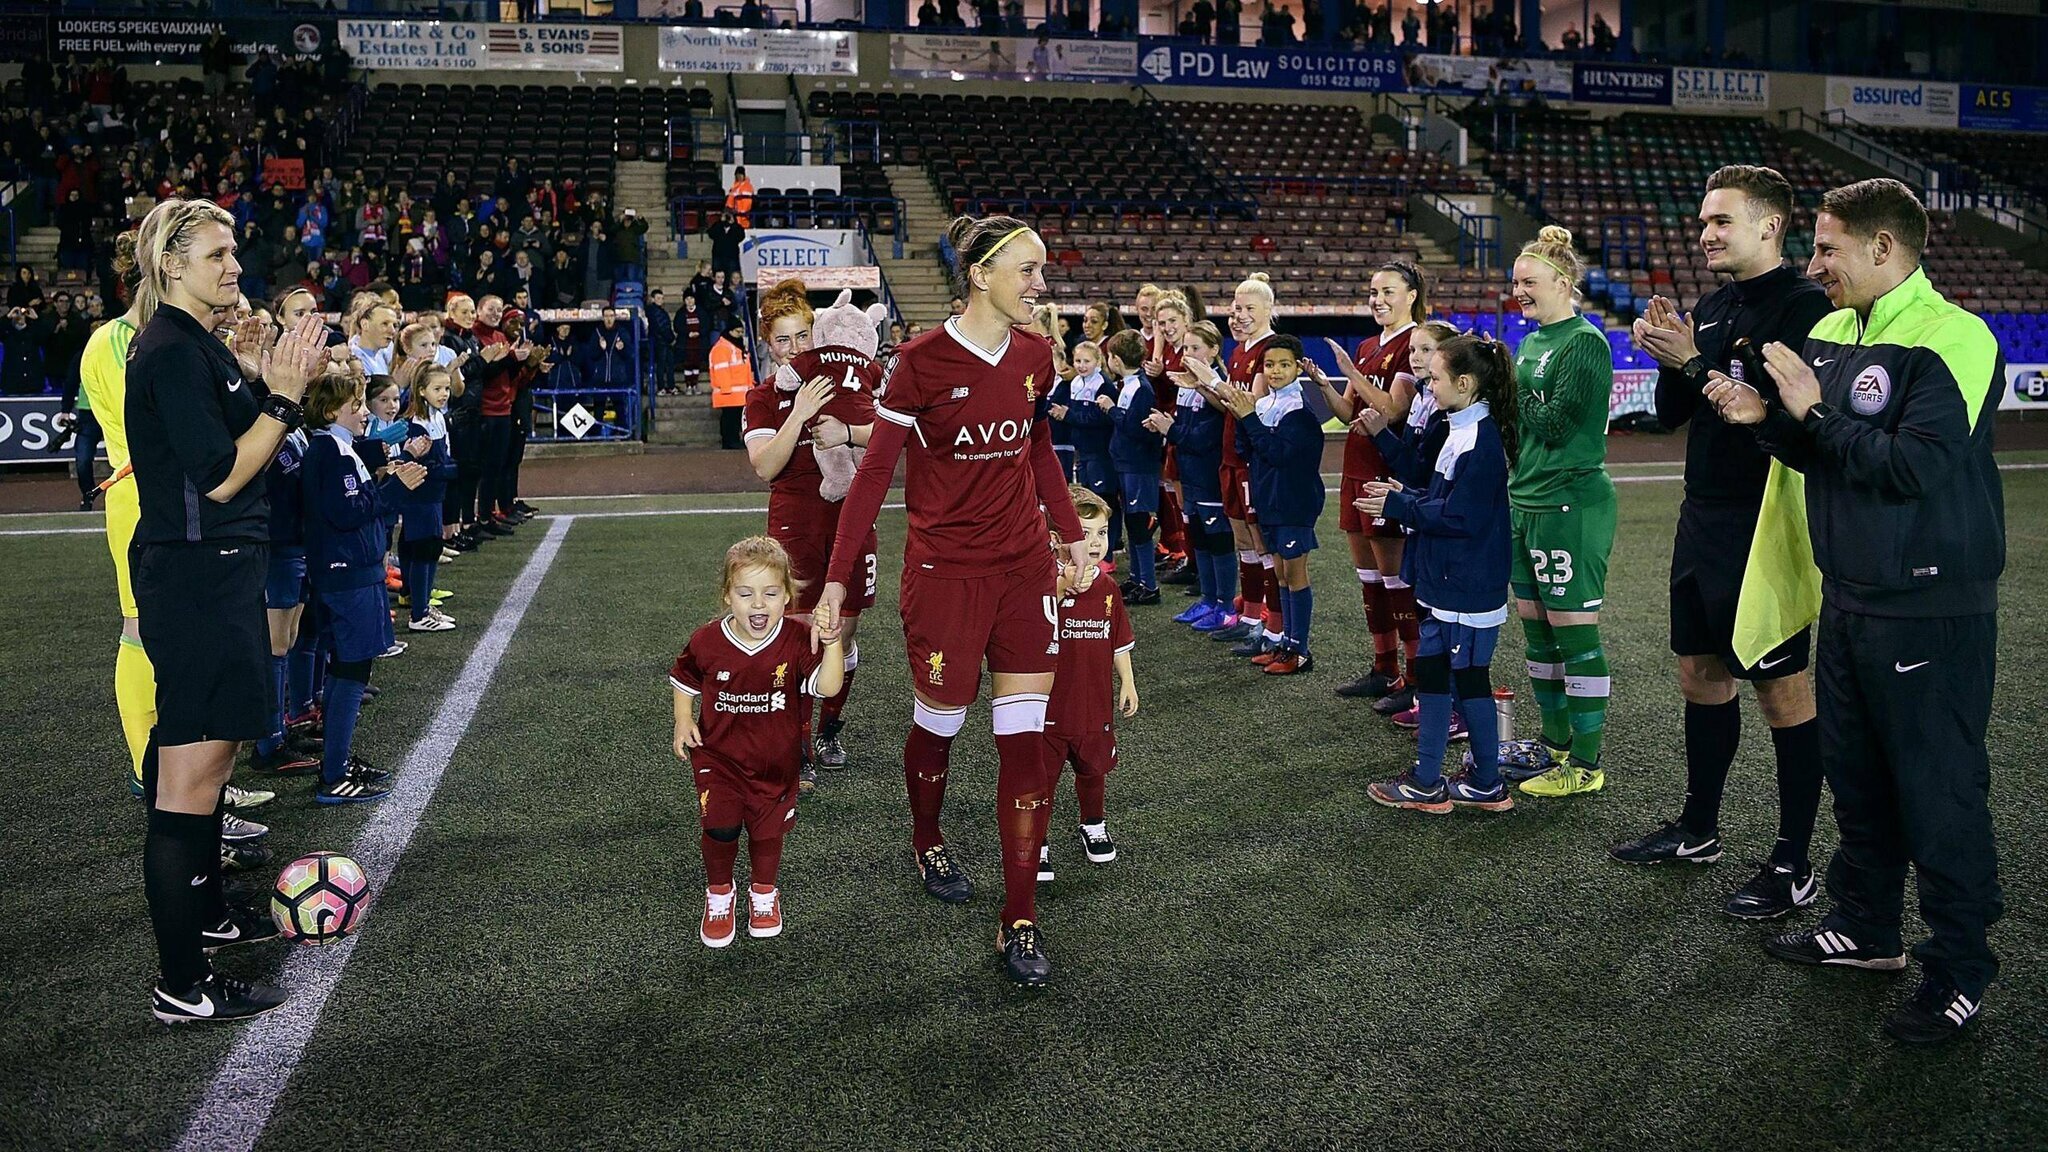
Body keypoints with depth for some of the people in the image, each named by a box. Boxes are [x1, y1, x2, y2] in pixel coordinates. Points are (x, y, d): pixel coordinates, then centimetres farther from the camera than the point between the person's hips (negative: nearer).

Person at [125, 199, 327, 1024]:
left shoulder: (195, 345, 15)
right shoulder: (174, 353, -16)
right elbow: (219, 478, -20)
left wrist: (276, 387, 12)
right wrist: (283, 398, -18)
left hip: (213, 575, 11)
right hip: (196, 578, -11)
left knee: (209, 750, 21)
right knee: (193, 769, -7)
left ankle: (205, 911, 38)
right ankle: (183, 988, 0)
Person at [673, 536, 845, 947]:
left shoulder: (797, 643, -18)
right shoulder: (706, 643, -13)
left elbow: (827, 687, -32)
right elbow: (684, 679, 9)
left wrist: (831, 642, -44)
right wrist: (683, 721, -4)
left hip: (775, 762, 0)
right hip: (718, 755, 0)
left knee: (768, 828, 14)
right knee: (719, 825, -13)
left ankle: (764, 891, 44)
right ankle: (719, 892, 18)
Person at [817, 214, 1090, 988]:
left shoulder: (1035, 355, 3)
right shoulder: (923, 361, -13)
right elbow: (875, 469, -9)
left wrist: (1072, 533, 15)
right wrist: (838, 577, -11)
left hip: (1024, 567, 4)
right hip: (944, 569, -4)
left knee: (1025, 737, 0)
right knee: (940, 719, 11)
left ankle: (1020, 919, 8)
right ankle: (928, 842, 44)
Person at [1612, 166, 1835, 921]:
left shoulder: (1801, 307, -14)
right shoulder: (1712, 307, 12)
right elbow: (1671, 414, 14)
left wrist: (1695, 363, -22)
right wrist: (1668, 360, -4)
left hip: (1762, 528, -8)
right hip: (1702, 520, 9)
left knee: (1782, 690, 0)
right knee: (1702, 674, 16)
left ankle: (1793, 866, 11)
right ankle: (1698, 830, 31)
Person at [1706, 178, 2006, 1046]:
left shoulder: (1950, 339, -16)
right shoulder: (1833, 332, 8)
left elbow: (1916, 468, -26)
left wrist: (1812, 410, -20)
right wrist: (1765, 418, -5)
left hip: (1928, 610, -8)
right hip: (1846, 599, 8)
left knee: (1939, 793, 1)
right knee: (1855, 776, 18)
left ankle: (1959, 970, 15)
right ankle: (1866, 928, 34)